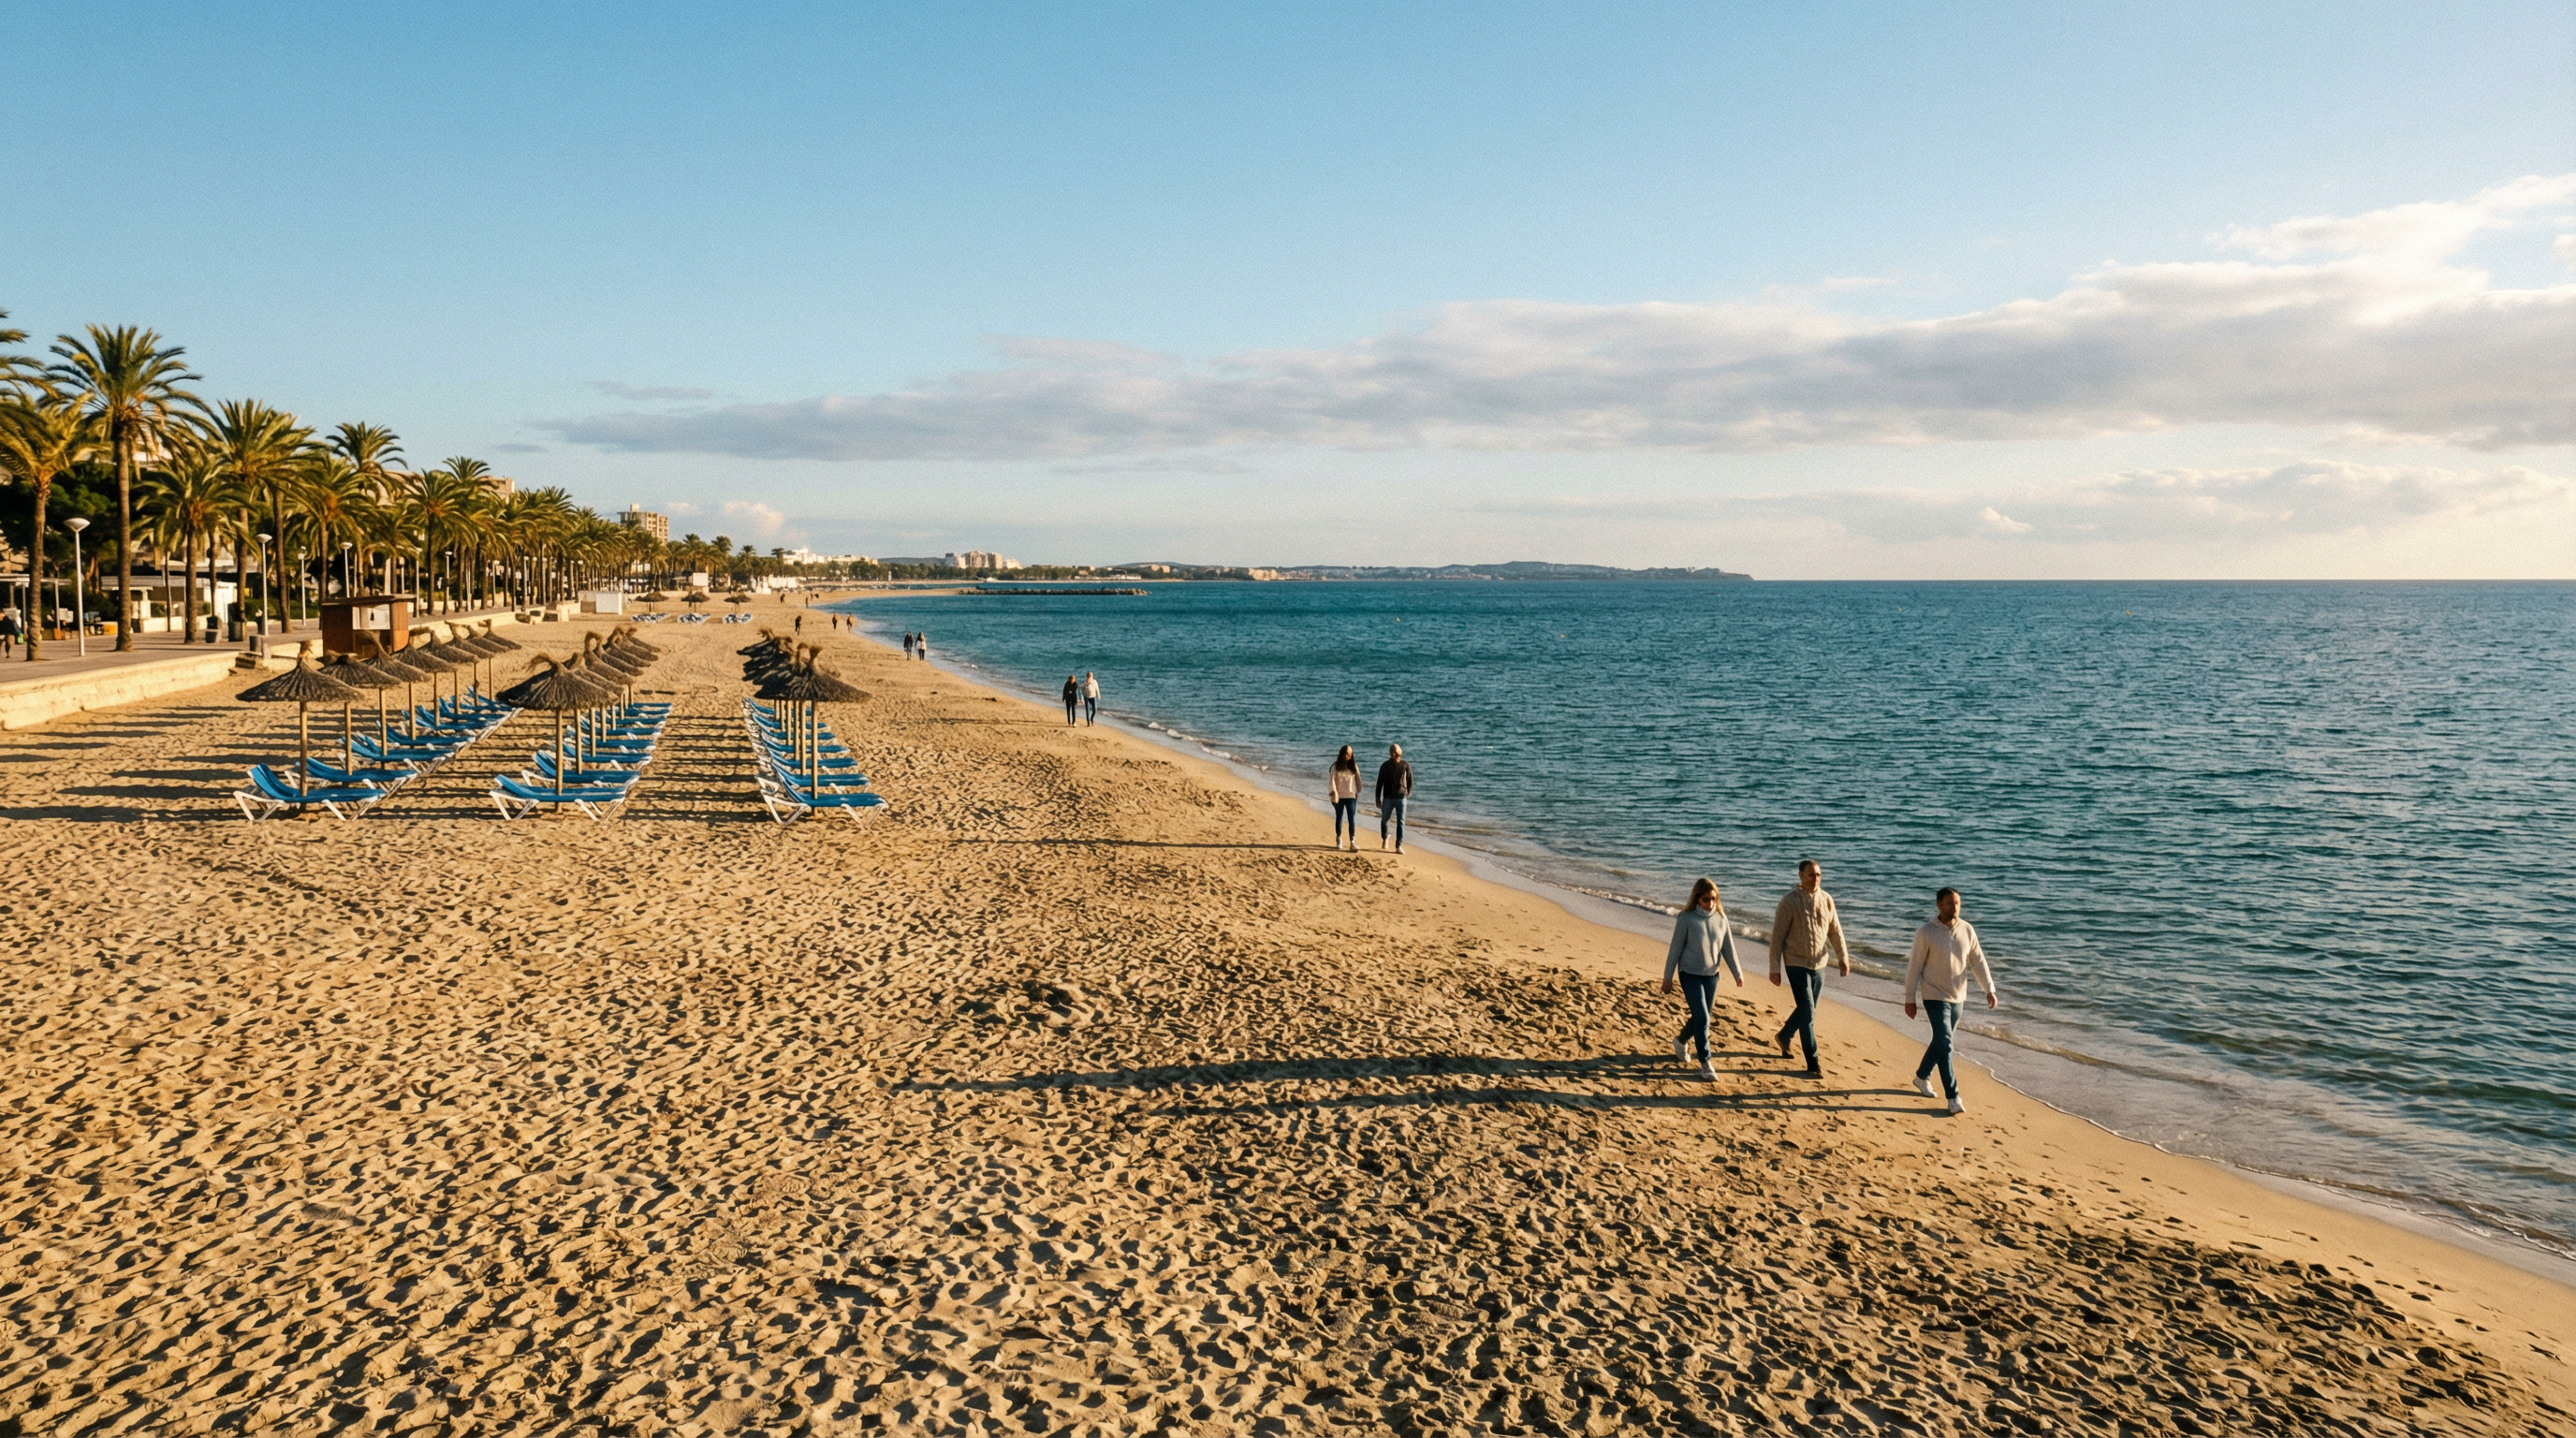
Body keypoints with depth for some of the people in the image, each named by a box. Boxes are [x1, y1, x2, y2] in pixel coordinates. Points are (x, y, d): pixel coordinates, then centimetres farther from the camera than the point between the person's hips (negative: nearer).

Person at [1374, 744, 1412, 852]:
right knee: (1384, 820, 9)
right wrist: (1378, 799, 1)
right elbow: (1379, 783, 3)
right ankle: (1384, 838, 37)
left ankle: (1399, 846, 0)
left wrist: (1407, 794, 9)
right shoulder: (1385, 766, -1)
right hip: (1388, 798, 1)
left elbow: (1410, 782, 9)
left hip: (1401, 798, -1)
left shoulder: (1405, 766, -2)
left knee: (1400, 822, -3)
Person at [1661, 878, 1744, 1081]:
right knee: (1702, 1018, -9)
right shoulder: (1686, 918, -15)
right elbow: (1676, 948, -9)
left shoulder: (1720, 917, -4)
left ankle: (1681, 1041, 41)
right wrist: (1667, 977, -5)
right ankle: (1705, 1063, 1)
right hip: (1690, 974, -5)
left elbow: (1728, 947, 4)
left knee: (1702, 1017, 14)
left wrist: (1737, 973, 5)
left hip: (1712, 975, 5)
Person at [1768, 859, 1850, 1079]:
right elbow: (1777, 936, -9)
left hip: (1819, 964, 5)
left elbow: (1835, 931, 12)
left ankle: (1784, 1037, 42)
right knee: (1807, 1013, -8)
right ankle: (1813, 1064, -3)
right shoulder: (1789, 901, -12)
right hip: (1797, 964, -5)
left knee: (1806, 1010, 16)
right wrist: (1775, 968, -11)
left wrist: (1843, 957, 6)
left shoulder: (1827, 899, 3)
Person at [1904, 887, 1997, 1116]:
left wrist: (1990, 989, -3)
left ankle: (1922, 1077, 38)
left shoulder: (1967, 930, -1)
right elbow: (1914, 967, -8)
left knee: (1941, 1041, 17)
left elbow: (1978, 961, 5)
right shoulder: (1926, 934, -14)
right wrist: (1909, 999, -6)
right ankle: (1953, 1096, -9)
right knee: (1944, 1044, -12)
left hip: (1958, 996, 5)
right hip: (1935, 996, -5)